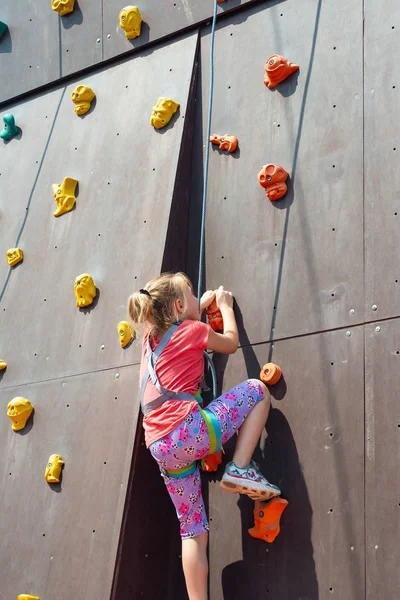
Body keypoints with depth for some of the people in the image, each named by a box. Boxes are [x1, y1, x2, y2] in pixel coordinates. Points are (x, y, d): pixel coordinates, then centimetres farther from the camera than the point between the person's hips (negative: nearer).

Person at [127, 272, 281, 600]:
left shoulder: (152, 335, 21)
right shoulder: (192, 330, 4)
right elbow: (231, 342, 22)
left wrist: (202, 306, 48)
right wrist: (225, 305, 36)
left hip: (161, 448, 7)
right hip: (189, 432, -7)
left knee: (193, 531, 14)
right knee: (257, 389, 10)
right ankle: (240, 469, 0)